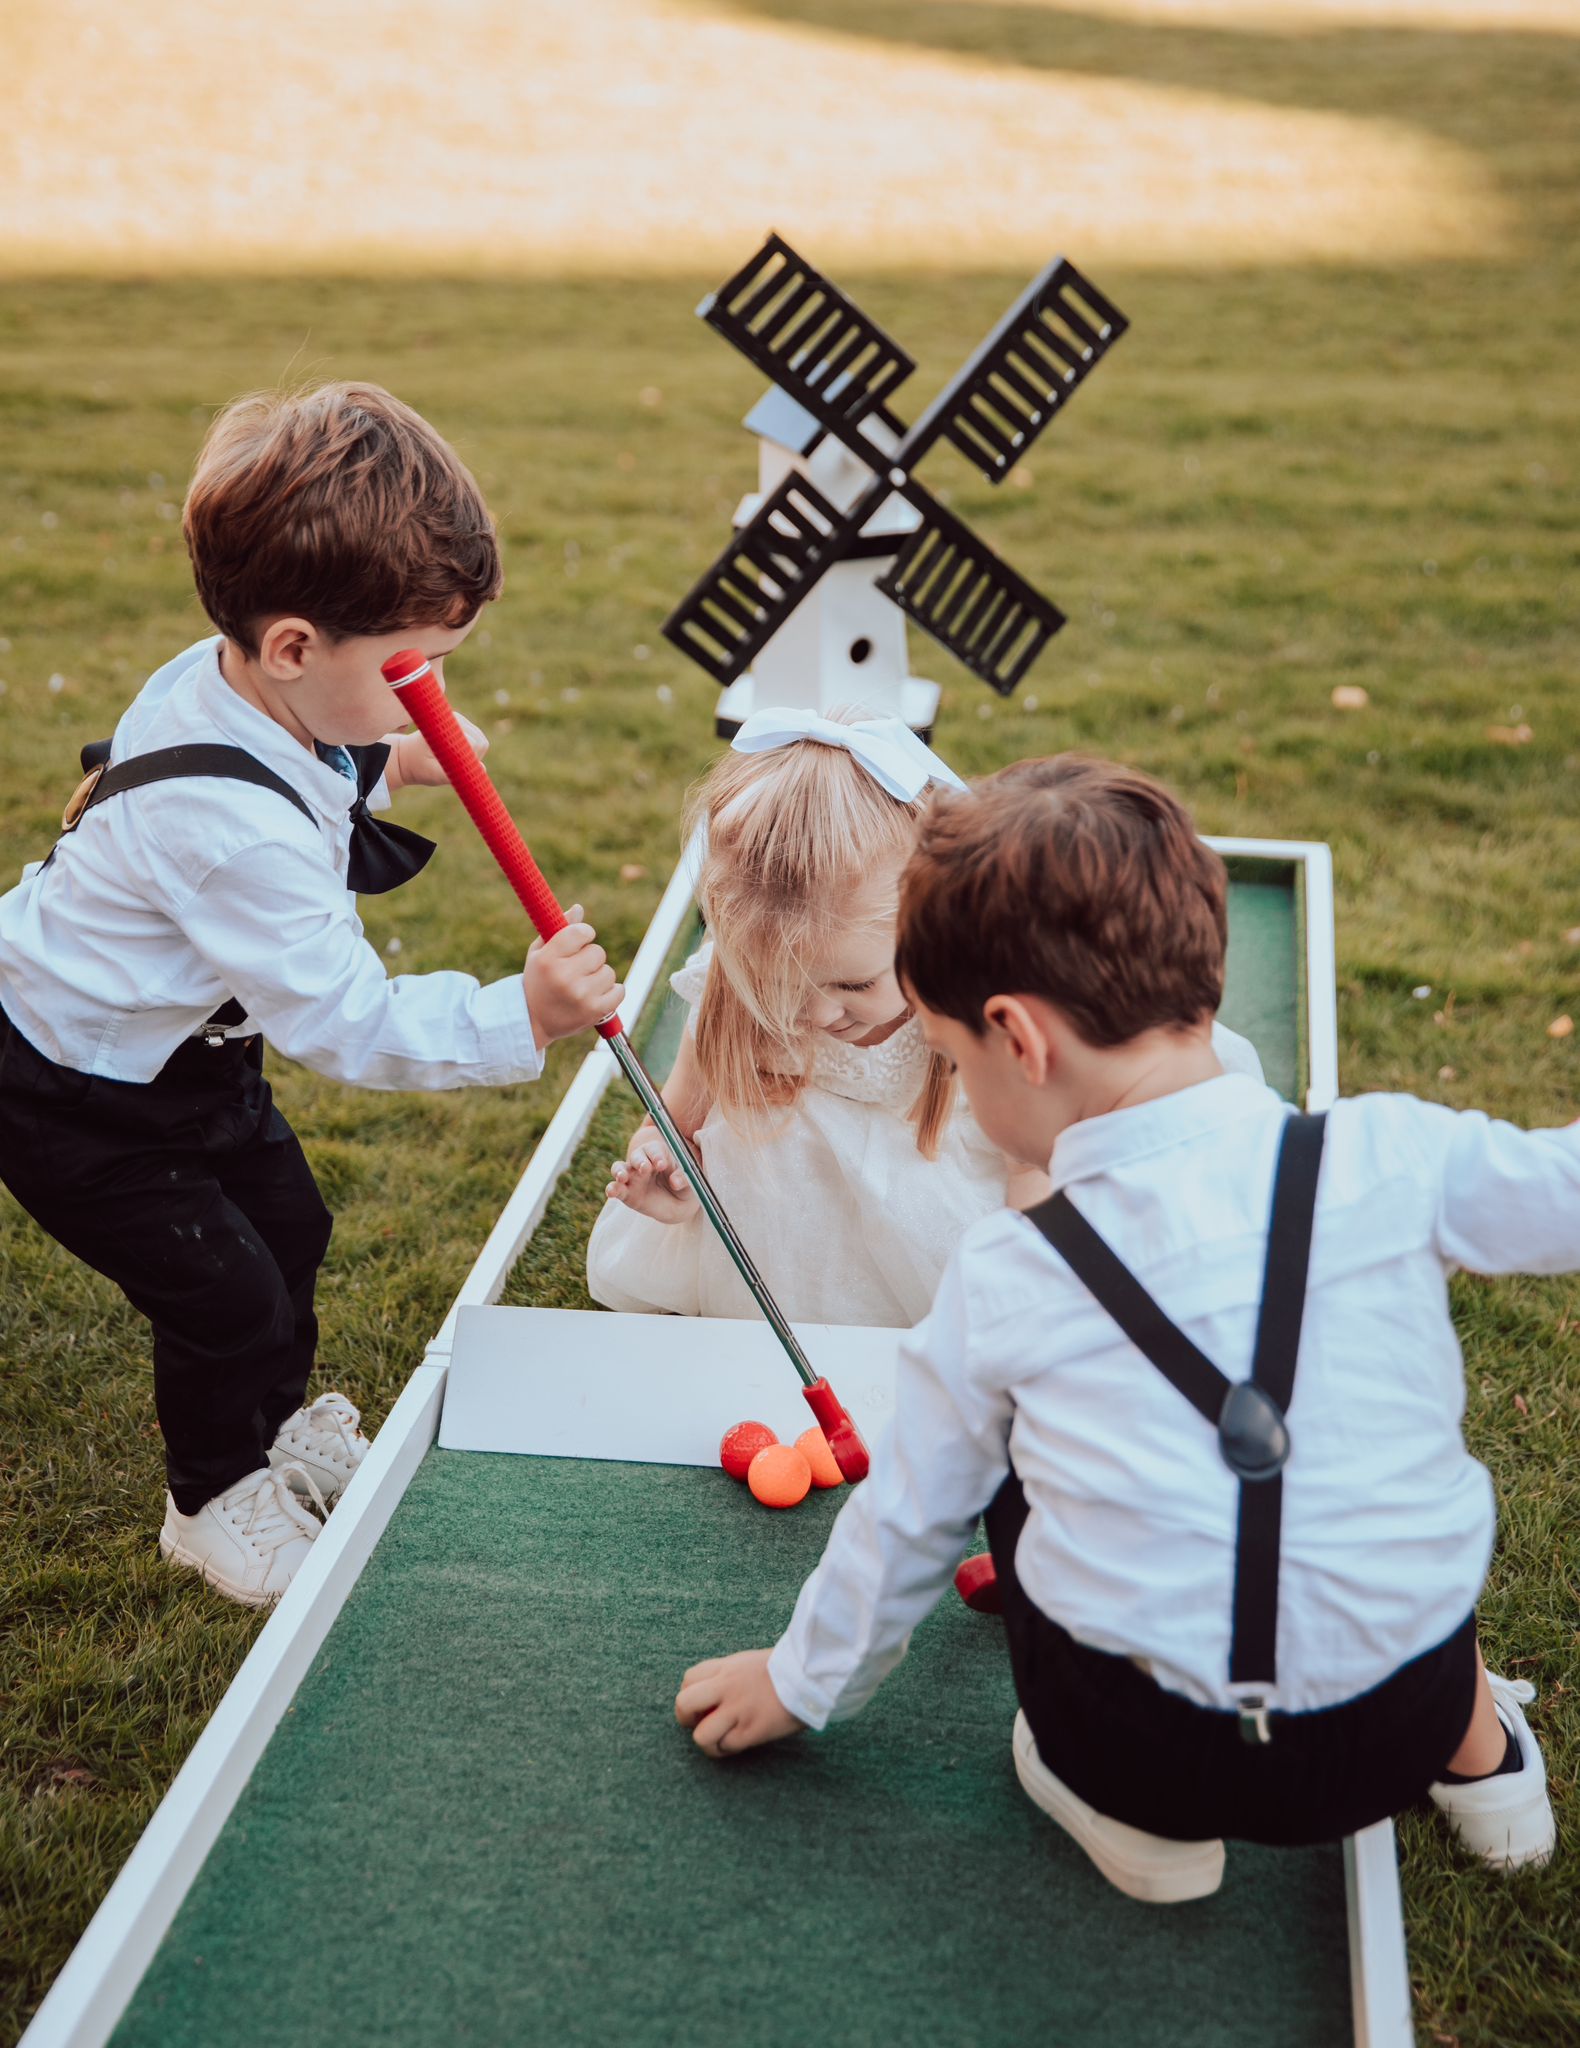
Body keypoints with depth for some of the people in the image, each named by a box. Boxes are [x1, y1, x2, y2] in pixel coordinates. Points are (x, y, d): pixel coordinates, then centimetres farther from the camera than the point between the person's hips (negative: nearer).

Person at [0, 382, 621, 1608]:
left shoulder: (221, 681, -13)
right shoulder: (234, 826, -41)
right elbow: (345, 1019, -38)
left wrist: (381, 769, -2)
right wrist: (516, 1019, -47)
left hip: (176, 1045, 9)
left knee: (289, 1225, 20)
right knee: (223, 1288, 0)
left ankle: (282, 1423, 47)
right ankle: (216, 1498, 28)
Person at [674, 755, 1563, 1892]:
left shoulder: (1003, 1281, -10)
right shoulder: (1399, 1158, -15)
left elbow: (907, 1520, 4)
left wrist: (802, 1681, 23)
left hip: (1143, 1752, -2)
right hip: (1404, 1732, 2)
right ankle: (1480, 1750, 35)